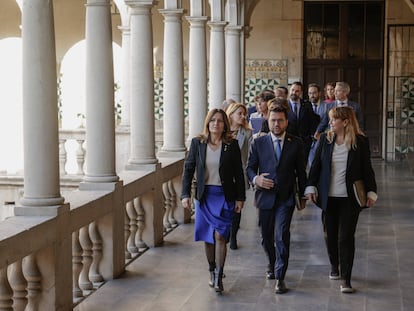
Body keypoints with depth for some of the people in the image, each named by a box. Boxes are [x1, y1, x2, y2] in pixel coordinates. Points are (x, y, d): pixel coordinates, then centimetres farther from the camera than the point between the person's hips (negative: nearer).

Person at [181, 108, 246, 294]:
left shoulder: (232, 145, -2)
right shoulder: (197, 143, 1)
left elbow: (238, 173, 2)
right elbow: (188, 169, 2)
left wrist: (240, 198, 1)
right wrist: (185, 194, -6)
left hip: (224, 196, -2)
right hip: (204, 195, 2)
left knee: (220, 236, -9)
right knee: (208, 237, 10)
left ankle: (219, 278, -3)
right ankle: (212, 271, 26)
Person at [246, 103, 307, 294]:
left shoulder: (296, 143, 2)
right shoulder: (258, 143, 3)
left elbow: (301, 171, 8)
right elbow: (250, 167, 7)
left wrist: (303, 196, 10)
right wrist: (255, 179, -15)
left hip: (286, 198, -2)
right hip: (265, 197, 2)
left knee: (282, 237, -12)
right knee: (266, 237, 14)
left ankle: (280, 278, -5)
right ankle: (272, 265, 41)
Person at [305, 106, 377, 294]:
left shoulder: (360, 142, -4)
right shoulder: (325, 139, 2)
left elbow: (367, 169, 1)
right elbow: (316, 165, 6)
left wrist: (371, 192, -1)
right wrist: (311, 187, 0)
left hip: (350, 198, -3)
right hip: (328, 196, 3)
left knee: (346, 237, -5)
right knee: (330, 234, 12)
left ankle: (346, 279, -1)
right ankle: (334, 266, 36)